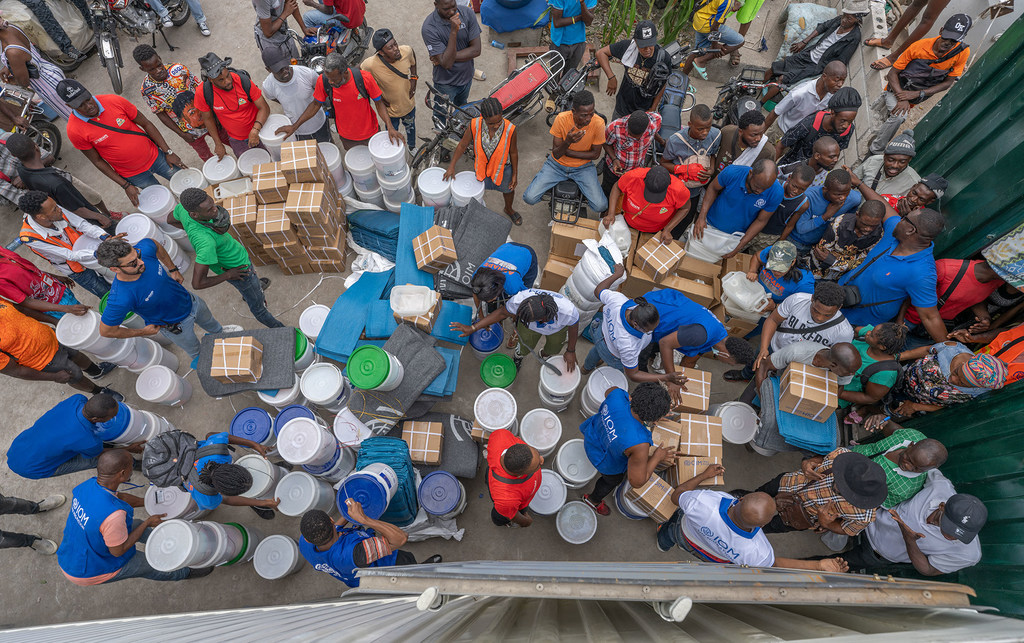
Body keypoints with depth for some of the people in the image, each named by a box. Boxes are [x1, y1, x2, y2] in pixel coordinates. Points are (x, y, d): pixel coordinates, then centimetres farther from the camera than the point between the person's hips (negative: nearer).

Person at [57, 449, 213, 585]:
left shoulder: (90, 483, -16)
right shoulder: (113, 514, -41)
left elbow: (119, 497, 5)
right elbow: (118, 551, -24)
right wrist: (148, 522, -14)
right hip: (88, 574, -7)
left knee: (136, 525, 21)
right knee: (149, 565, 15)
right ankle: (185, 572, 41)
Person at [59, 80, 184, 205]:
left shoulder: (113, 101, -18)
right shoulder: (75, 131, -20)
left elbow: (146, 124, -7)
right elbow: (97, 160, -9)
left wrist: (168, 152, -8)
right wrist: (125, 185, -11)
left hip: (154, 156, 2)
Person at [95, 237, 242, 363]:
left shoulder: (144, 248, -33)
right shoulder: (121, 299, -43)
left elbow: (156, 245, -5)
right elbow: (106, 330, -26)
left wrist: (173, 269, -6)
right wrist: (144, 331, -15)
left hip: (190, 301, 4)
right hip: (177, 325, -4)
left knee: (210, 322, 35)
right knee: (195, 350, 26)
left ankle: (220, 332, 71)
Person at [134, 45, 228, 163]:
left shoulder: (179, 69, -19)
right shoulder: (147, 90, -20)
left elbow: (199, 89, -8)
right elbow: (161, 114, -9)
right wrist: (182, 134, -11)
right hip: (190, 131, -1)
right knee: (207, 157, 19)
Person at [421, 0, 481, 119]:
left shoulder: (467, 13, -16)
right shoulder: (429, 28, -28)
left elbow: (476, 50, -16)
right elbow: (446, 63, -31)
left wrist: (445, 57, -23)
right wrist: (454, 31, -38)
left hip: (466, 76, 4)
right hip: (446, 83, -4)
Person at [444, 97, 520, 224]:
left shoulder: (510, 129, -33)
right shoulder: (475, 125, -31)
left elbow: (513, 152, -16)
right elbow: (462, 145, -14)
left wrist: (515, 175, -6)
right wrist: (452, 166, -11)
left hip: (503, 167, 0)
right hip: (481, 165, 0)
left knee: (508, 189, 27)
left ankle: (508, 209, 61)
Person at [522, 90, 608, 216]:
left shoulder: (598, 123, -21)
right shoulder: (561, 119, -21)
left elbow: (595, 154, -8)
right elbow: (556, 154, -15)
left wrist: (567, 152, -15)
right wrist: (567, 142, -38)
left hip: (583, 167, 0)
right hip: (557, 165, 0)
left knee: (601, 206, -18)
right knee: (529, 198, -15)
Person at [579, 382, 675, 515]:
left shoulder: (617, 394, -33)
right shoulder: (639, 444, -45)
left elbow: (608, 392, -5)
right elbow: (637, 482, -30)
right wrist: (657, 457, -18)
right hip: (609, 461, -4)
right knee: (613, 479, 31)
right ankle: (593, 499, 61)